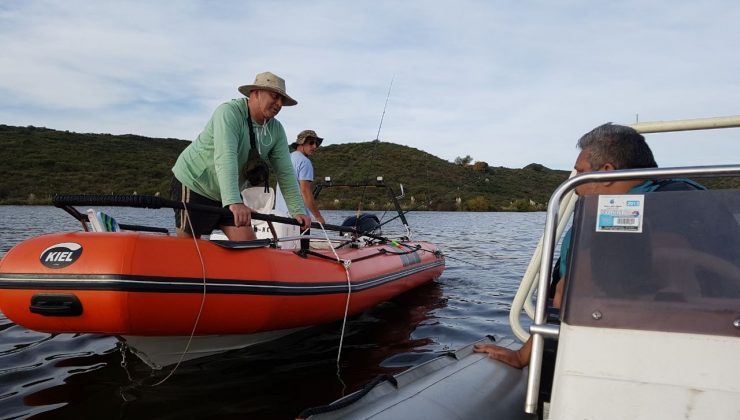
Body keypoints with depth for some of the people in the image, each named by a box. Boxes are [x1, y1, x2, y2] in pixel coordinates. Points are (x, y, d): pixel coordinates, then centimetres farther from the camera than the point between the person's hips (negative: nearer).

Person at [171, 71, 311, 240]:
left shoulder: (276, 130, -2)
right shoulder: (228, 112, -23)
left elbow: (285, 172, -1)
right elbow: (225, 157, -38)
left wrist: (298, 211, -9)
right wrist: (234, 202, -50)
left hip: (226, 194, 7)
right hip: (193, 184, -7)